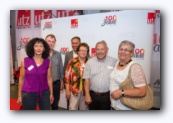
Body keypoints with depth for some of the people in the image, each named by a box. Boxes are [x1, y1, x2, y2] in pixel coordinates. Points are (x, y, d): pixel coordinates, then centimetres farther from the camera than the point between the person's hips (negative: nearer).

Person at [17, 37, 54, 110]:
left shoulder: (48, 62, -2)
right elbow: (21, 79, 0)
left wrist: (51, 94, 6)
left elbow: (49, 78, 3)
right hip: (28, 94, -1)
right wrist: (19, 95, 3)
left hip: (44, 93, 1)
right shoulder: (25, 61, -6)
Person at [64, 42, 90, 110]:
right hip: (74, 90, -2)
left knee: (84, 109, 18)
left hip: (85, 90, 2)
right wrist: (67, 90, -6)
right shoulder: (72, 62, -7)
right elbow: (67, 76, -5)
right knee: (73, 108, 8)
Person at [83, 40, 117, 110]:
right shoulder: (90, 62, -2)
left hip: (107, 96, -1)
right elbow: (87, 80, -3)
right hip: (93, 95, 1)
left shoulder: (114, 62, -6)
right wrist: (87, 95, -6)